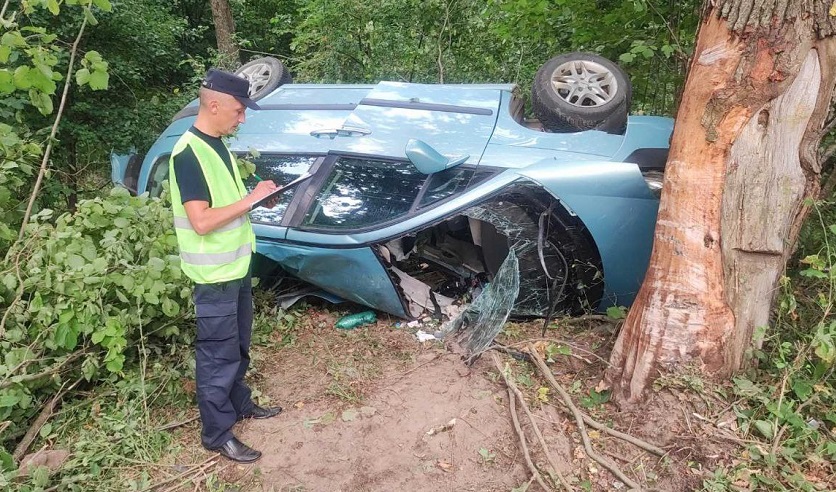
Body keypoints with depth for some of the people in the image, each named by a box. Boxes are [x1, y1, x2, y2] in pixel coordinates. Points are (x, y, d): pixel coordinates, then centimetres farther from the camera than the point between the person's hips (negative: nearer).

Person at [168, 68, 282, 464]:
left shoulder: (217, 145, 9)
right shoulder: (188, 154, -21)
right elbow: (201, 221, -26)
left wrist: (258, 199, 1)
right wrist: (251, 198, -21)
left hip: (236, 266, 9)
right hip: (214, 274, -9)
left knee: (238, 346, 22)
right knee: (217, 355, 4)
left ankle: (239, 404, 40)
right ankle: (217, 434, 19)